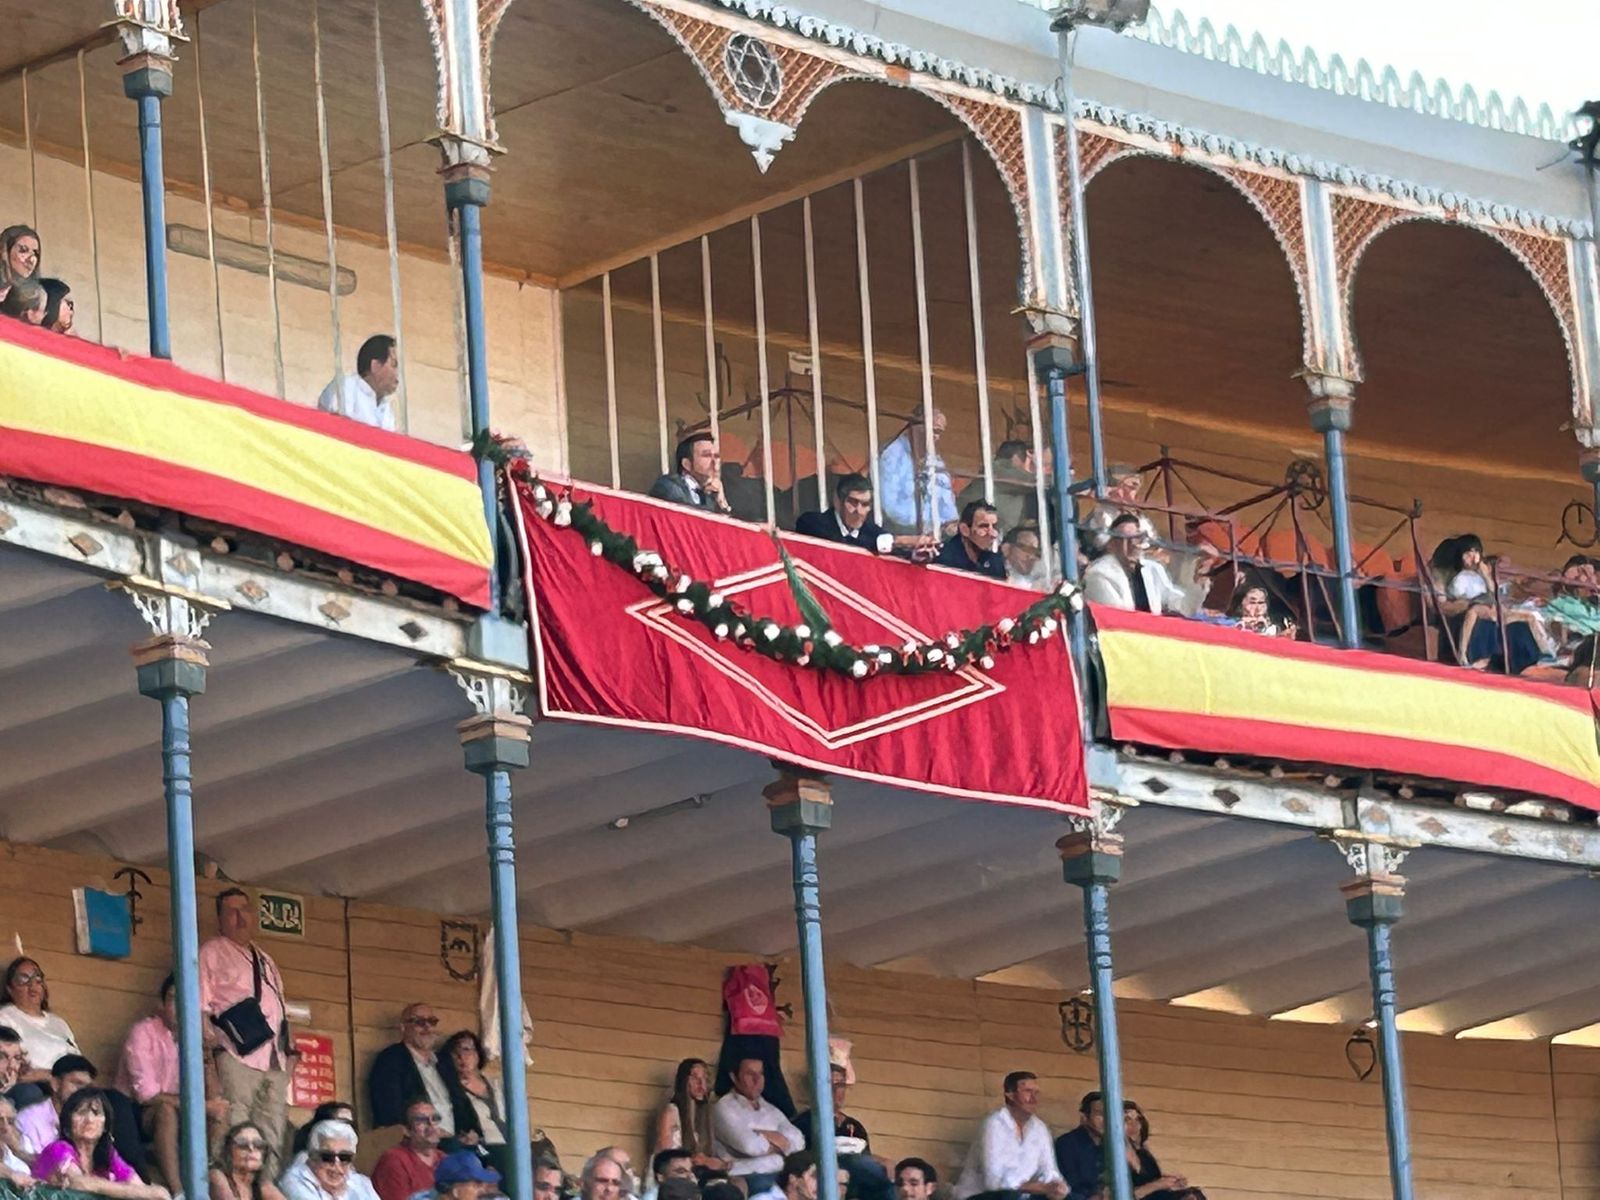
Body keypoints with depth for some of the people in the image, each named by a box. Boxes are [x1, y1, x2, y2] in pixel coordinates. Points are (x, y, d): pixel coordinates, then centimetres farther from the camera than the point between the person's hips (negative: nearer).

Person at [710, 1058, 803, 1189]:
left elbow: (798, 1141, 5)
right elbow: (749, 1145, -13)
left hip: (778, 1177, 5)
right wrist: (779, 1144, 4)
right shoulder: (724, 1108, 1)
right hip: (744, 1180, -5)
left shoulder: (770, 1109, 19)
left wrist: (763, 1135, -6)